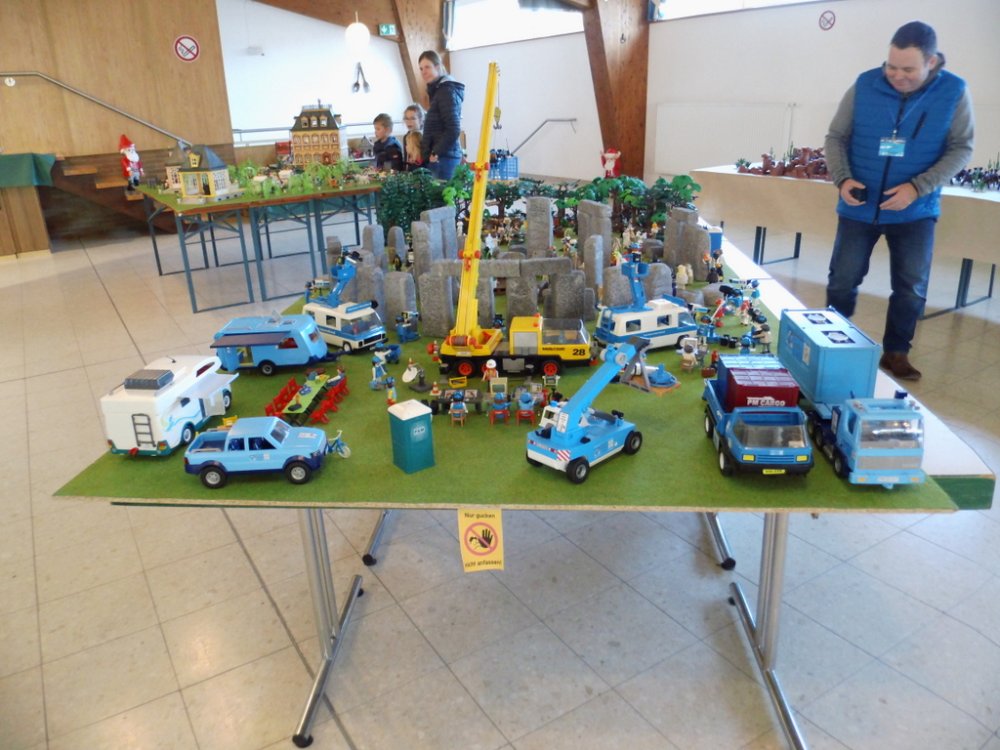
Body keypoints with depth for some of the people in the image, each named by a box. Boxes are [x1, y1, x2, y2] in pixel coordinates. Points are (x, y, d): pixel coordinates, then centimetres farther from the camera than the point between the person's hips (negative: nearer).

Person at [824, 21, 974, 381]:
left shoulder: (954, 92, -8)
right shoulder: (864, 86, -7)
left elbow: (961, 148, -5)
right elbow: (836, 137, -1)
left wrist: (917, 187, -20)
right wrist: (842, 178, -18)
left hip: (915, 211, 0)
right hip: (859, 208, 0)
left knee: (911, 289, 5)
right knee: (842, 282, 6)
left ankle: (896, 352, 23)